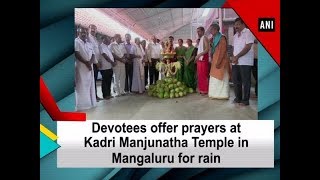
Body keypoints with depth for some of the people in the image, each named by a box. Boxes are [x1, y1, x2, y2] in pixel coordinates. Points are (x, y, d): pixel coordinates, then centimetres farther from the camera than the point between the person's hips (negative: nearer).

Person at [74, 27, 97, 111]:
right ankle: (81, 104, -4)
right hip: (80, 67, -7)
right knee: (81, 85, -7)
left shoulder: (89, 44, 19)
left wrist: (90, 62, -9)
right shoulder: (76, 42, -2)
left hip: (89, 67, 7)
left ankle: (90, 103, 15)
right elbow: (76, 54, -13)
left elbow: (93, 55, 11)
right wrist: (86, 62, -16)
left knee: (90, 85, 8)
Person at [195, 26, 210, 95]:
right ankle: (201, 89, 15)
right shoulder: (200, 39, 20)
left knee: (204, 75, -8)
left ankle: (205, 90, -5)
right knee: (200, 75, 9)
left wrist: (199, 55, -20)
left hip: (203, 59, -9)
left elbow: (207, 49, -17)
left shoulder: (204, 38, -6)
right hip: (199, 59, 9)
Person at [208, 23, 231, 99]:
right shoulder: (214, 39, 15)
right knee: (215, 78, 10)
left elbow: (222, 51, -18)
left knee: (221, 78, -4)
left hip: (221, 62, -9)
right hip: (215, 61, 9)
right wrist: (213, 61, 12)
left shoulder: (222, 38, -11)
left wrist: (218, 62, -21)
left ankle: (223, 95, 2)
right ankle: (216, 94, 17)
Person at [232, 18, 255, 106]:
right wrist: (234, 57, -1)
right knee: (236, 80, 9)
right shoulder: (235, 35, 19)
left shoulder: (248, 32, -5)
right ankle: (238, 98, 21)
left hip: (245, 62, -7)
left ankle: (245, 100, 5)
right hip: (235, 62, 7)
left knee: (245, 81, -2)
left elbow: (248, 47, -14)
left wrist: (237, 56, -14)